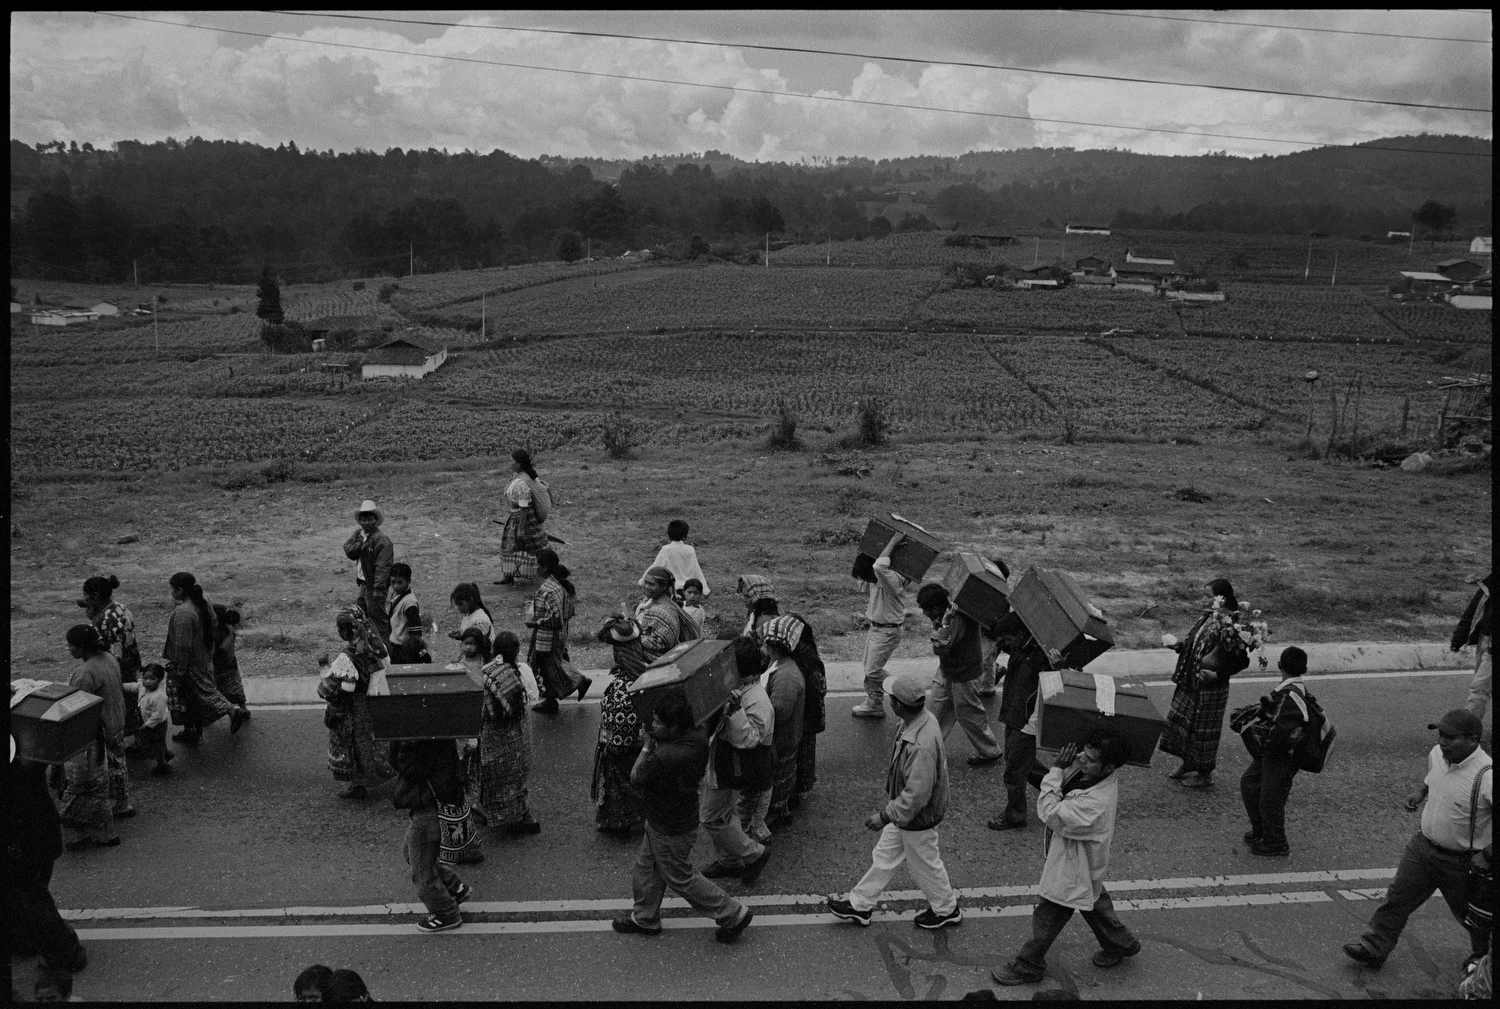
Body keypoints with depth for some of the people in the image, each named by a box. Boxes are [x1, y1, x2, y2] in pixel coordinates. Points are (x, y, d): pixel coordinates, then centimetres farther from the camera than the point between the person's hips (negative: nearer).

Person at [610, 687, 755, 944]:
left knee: (681, 879, 12)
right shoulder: (698, 737, -13)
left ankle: (733, 915, 25)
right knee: (646, 868, 24)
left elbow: (635, 778, -21)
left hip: (670, 831, -9)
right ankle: (645, 919, 44)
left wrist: (648, 746, -11)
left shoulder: (664, 757, -39)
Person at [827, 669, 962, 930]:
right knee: (884, 857, 21)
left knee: (925, 865, 16)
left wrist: (884, 816, -23)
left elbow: (916, 796, -34)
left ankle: (947, 910, 40)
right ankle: (860, 905, 37)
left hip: (917, 819, -9)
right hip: (904, 812, 9)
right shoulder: (922, 719, -9)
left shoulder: (921, 746, -40)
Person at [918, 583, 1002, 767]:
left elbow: (939, 648, -39)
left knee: (968, 714, 7)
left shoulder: (958, 621, -33)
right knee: (935, 709, 16)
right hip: (947, 672, 9)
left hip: (961, 676, -9)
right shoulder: (951, 612, -5)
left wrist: (944, 623, -37)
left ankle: (991, 752, 25)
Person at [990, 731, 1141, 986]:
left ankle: (1027, 967, 33)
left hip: (1073, 872, -9)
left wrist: (1057, 769, -36)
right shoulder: (1086, 771, -16)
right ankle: (1121, 944, 55)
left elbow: (1050, 814, -37)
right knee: (1095, 905, 32)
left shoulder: (1096, 803, -42)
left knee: (1047, 919, 12)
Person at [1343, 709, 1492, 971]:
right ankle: (1374, 947, 19)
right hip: (1423, 845, 5)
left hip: (1461, 861, -5)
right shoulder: (1437, 754, -8)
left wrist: (1487, 855, -26)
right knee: (1398, 897, 8)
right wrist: (1421, 792, 5)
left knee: (1471, 914, 19)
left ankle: (1483, 956, 46)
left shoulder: (1486, 776, -30)